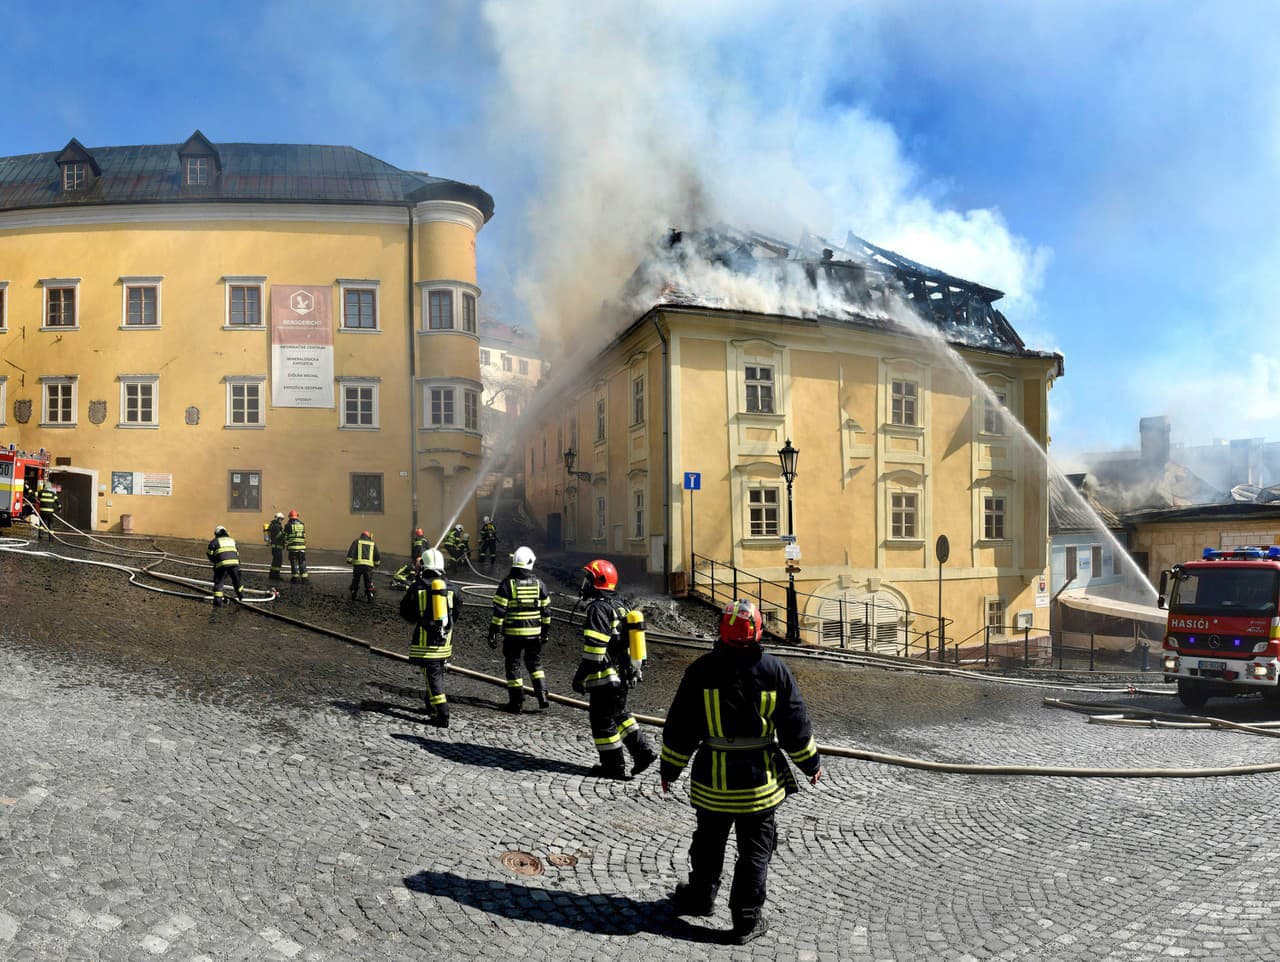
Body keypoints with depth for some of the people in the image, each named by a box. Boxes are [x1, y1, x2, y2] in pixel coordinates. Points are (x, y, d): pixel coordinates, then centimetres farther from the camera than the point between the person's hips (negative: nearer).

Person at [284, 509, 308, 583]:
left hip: (292, 547, -3)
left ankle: (295, 579, 6)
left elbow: (286, 537, -1)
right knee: (302, 563, 6)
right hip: (302, 546, 3)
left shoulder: (288, 525, -4)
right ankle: (304, 579, 4)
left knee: (294, 563, 5)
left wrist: (285, 545, 12)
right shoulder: (302, 524, 7)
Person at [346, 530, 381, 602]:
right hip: (368, 565, 0)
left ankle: (353, 597, 23)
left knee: (355, 581, 15)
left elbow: (351, 551, -2)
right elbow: (377, 556, 15)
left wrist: (349, 560, 0)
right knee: (369, 583, 5)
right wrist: (377, 563, 27)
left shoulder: (356, 541, 11)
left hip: (357, 564, 0)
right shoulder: (372, 543, 16)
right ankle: (370, 598, -2)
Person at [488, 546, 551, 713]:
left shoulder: (507, 583, -8)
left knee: (513, 665, 8)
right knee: (535, 663, 18)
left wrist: (494, 633, -4)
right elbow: (546, 610, 7)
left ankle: (517, 701, 10)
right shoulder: (538, 583, 2)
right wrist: (545, 630, 18)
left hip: (513, 633, -3)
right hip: (534, 633, 3)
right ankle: (542, 696, 6)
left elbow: (499, 611, -10)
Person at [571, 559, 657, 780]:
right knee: (619, 715, 22)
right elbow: (630, 642, 18)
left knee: (602, 722, 3)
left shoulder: (598, 609, -18)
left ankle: (614, 766, 10)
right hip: (624, 676, 9)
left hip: (605, 678, -9)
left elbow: (594, 648, -22)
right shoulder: (619, 606, 12)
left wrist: (581, 676, -15)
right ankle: (643, 751, 16)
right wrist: (633, 671, 24)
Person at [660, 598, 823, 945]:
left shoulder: (701, 670, -10)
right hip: (760, 782, -1)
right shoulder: (774, 670, -9)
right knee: (754, 851, 12)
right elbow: (795, 725, -3)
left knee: (708, 841, 22)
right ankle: (747, 920, 18)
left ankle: (701, 897, 40)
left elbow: (680, 728, -5)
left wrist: (669, 769, 9)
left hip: (712, 781, 1)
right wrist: (811, 763, 12)